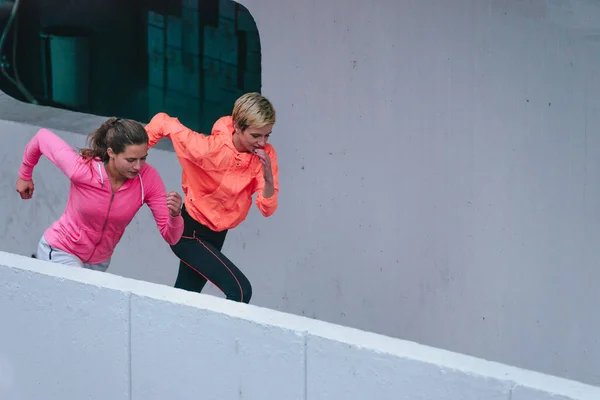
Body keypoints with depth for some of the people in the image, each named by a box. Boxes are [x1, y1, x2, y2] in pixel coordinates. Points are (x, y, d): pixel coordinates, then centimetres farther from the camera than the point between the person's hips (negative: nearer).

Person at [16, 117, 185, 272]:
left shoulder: (148, 179, -22)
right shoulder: (81, 169, -30)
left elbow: (171, 238, -19)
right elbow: (43, 137, -12)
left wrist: (174, 214, -41)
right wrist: (24, 175, 4)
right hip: (60, 252, -4)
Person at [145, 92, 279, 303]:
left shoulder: (266, 155, -14)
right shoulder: (209, 149, -28)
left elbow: (267, 209, -17)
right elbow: (162, 122, -17)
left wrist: (268, 178, -35)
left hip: (215, 235, 6)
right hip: (190, 231, -6)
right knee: (241, 291, -20)